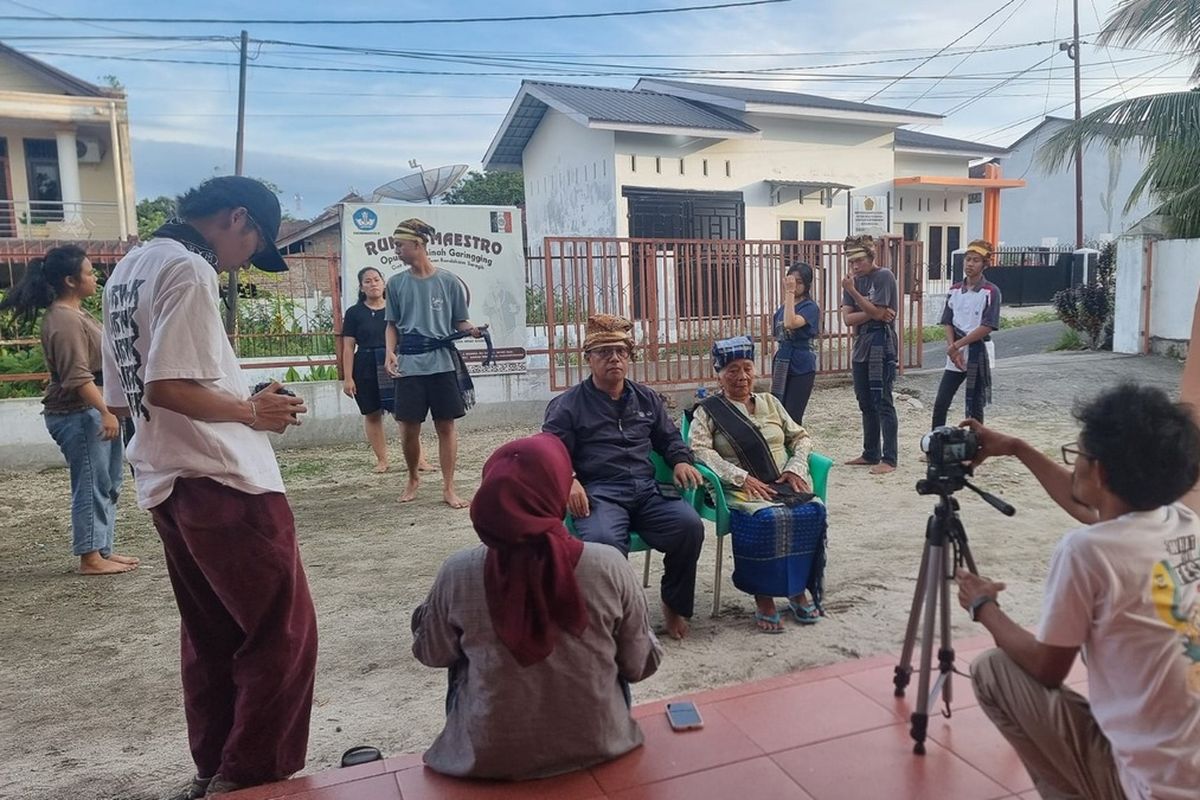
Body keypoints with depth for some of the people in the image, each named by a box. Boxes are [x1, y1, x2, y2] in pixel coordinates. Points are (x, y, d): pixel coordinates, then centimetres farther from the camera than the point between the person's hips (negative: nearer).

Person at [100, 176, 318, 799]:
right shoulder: (189, 268, -13)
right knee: (284, 631, -1)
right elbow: (166, 387, -23)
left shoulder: (128, 270, 17)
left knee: (210, 636, 18)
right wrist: (251, 411, -10)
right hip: (224, 482, -10)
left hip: (166, 483, 10)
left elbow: (123, 394, 19)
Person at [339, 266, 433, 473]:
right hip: (366, 370, 1)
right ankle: (382, 460, 19)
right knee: (372, 415, 7)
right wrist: (348, 378, -4)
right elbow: (348, 347, 1)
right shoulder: (354, 313, 3)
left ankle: (418, 459, -6)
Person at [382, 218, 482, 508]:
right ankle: (413, 478, 29)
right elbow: (392, 324, 12)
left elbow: (459, 321, 6)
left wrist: (472, 329, -15)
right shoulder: (396, 283, 6)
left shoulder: (449, 282, 0)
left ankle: (449, 487, 11)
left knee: (445, 426, 2)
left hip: (442, 362, -2)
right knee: (409, 429, 4)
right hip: (409, 364, 2)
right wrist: (390, 352, -4)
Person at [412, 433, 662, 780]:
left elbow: (430, 654, -1)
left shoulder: (459, 573, -20)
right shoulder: (609, 567, -21)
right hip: (595, 746, 0)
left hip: (489, 757, 0)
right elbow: (639, 666, -7)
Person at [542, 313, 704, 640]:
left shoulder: (647, 399, 22)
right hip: (598, 493, -4)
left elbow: (669, 437, 31)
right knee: (603, 540, -37)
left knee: (689, 525, -25)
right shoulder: (567, 404, 9)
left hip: (647, 490, 4)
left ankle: (674, 605, 0)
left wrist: (681, 461, 8)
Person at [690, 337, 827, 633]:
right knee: (767, 519, -35)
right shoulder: (707, 411, 7)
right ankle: (763, 597, -20)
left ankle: (798, 590, -9)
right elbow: (700, 450, -7)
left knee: (813, 511, -25)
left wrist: (795, 467, 1)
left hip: (784, 486, 4)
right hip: (741, 492, -4)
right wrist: (741, 477, -18)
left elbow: (801, 437, 22)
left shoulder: (770, 402, 21)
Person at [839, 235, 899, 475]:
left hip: (881, 347, -7)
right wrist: (872, 313, -12)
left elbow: (877, 312, -15)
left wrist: (852, 291, -18)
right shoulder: (854, 280, 11)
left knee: (883, 404, -6)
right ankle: (871, 454, 21)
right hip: (861, 347, 7)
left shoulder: (884, 277, -7)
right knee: (866, 404, 12)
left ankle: (889, 459, -3)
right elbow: (847, 318, 2)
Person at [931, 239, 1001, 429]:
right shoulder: (955, 290, 8)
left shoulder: (991, 292, -8)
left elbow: (987, 327, -14)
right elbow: (948, 323, 5)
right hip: (955, 354, 5)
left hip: (978, 352, -4)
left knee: (975, 406, 3)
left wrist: (957, 345, -14)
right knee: (940, 404, 1)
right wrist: (953, 350, -10)